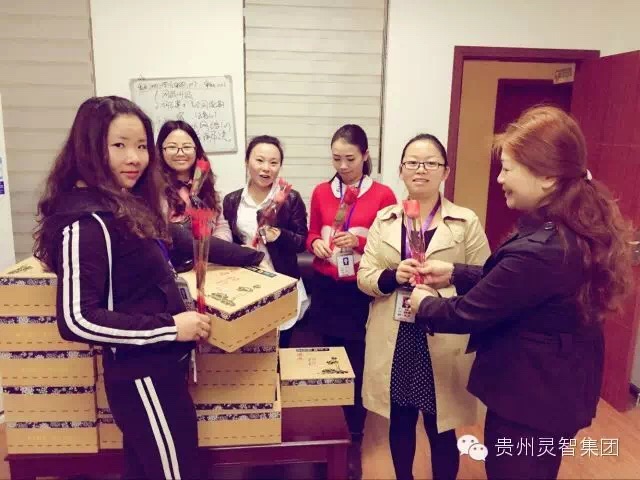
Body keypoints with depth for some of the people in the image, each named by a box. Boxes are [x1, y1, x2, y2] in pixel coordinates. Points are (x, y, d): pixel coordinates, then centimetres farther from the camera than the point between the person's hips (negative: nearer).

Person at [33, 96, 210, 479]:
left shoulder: (126, 206, 6)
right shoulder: (87, 223, -22)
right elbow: (77, 320, -25)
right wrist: (169, 327, -22)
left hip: (158, 368, 9)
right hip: (143, 378, -9)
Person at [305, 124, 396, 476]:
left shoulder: (382, 195, -5)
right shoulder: (321, 192, 6)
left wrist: (361, 242, -18)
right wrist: (315, 244, -9)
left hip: (363, 292, -3)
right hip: (326, 289, 3)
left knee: (357, 365, 2)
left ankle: (355, 439, 22)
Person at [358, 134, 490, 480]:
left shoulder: (467, 222, -3)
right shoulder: (384, 219, 6)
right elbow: (364, 277, 2)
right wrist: (393, 277, -18)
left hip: (443, 344, -3)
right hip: (394, 342, 3)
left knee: (441, 430, 11)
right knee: (400, 423, 19)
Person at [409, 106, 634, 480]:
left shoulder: (538, 250, -34)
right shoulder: (577, 226, -4)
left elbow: (468, 313, -21)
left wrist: (425, 304, -2)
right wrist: (455, 273, 5)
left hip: (529, 397, -9)